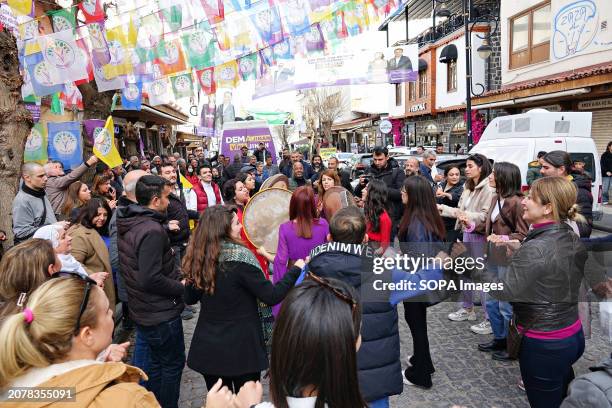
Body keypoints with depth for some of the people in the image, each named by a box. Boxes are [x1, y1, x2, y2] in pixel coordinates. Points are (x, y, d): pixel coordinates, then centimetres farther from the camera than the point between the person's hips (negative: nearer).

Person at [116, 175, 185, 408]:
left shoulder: (126, 224, 3)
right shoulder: (152, 231, -27)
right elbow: (150, 280, -30)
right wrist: (181, 287, -16)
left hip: (142, 310, 9)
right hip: (162, 313, -9)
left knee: (158, 361, 23)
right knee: (173, 364, 9)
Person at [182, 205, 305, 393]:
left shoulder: (197, 258, -3)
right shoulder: (239, 257, -20)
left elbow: (190, 298, 9)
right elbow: (271, 297, -18)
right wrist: (296, 270, -8)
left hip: (207, 348, 5)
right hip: (241, 348, -5)